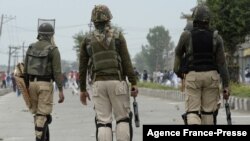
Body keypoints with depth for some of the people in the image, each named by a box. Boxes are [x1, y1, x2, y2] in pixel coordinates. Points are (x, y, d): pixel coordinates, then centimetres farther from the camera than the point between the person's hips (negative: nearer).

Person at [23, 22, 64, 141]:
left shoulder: (31, 48, 7)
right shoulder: (53, 49, -9)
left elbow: (26, 69, 8)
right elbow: (57, 71, -13)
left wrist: (26, 86, 15)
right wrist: (60, 90, -12)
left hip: (32, 83, 5)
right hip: (45, 84, -5)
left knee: (38, 113, 15)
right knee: (43, 115, -4)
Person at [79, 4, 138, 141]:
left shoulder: (87, 40, 7)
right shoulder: (117, 36, 1)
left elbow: (82, 67, 8)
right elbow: (126, 61, -5)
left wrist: (82, 89, 15)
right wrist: (133, 83, -4)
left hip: (98, 83, 2)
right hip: (117, 82, -2)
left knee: (103, 122, 2)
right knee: (123, 119, 6)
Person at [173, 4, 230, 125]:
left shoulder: (186, 35, -4)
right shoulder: (216, 37, -1)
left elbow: (178, 53, 15)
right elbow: (222, 62, -5)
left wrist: (178, 71, 34)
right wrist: (226, 85, -2)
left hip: (192, 76, -2)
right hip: (211, 75, 2)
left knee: (192, 112, -1)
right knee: (208, 111, 12)